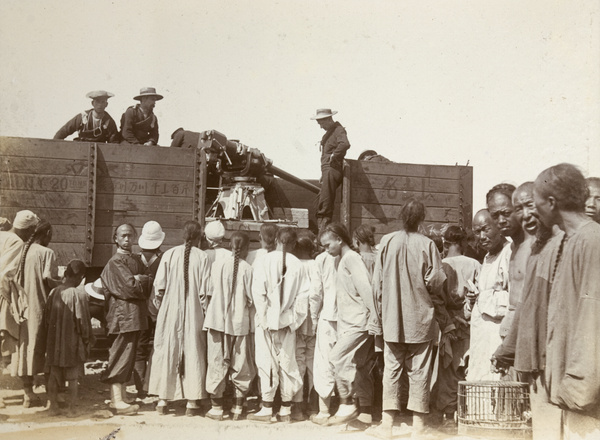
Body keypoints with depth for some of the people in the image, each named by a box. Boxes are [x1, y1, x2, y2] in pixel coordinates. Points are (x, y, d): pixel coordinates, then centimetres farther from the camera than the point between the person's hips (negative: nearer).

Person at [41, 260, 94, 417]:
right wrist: (87, 339, 0)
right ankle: (71, 408, 9)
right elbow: (83, 320, -13)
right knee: (73, 376, 6)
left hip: (54, 341, 4)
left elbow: (47, 317, 4)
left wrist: (48, 338, 14)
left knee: (54, 374, 14)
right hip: (73, 341, -4)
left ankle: (53, 406, 20)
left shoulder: (54, 292, -3)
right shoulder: (79, 294, -15)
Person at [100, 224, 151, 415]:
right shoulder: (115, 262, -8)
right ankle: (117, 400, -4)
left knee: (128, 356, 11)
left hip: (136, 314, 8)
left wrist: (138, 279, -7)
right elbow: (130, 286, -17)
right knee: (121, 355, -7)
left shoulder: (137, 259, 17)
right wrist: (142, 281, -2)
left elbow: (148, 283, 10)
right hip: (123, 314, -8)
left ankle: (120, 395, 19)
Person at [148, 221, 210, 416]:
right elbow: (205, 290, -9)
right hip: (194, 313, -1)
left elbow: (160, 287, -3)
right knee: (193, 354, 7)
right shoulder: (202, 257, -7)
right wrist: (205, 311, 2)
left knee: (166, 352, 9)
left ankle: (163, 400, 12)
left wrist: (161, 308, 10)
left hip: (170, 312, 1)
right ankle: (192, 401, 9)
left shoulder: (169, 255, -3)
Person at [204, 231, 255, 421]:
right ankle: (238, 408, 14)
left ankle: (217, 407, 14)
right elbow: (252, 299, -5)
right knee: (241, 366, 10)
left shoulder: (218, 265, -4)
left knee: (217, 363, 9)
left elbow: (211, 291, 5)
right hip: (240, 322, -1)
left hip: (218, 320, 1)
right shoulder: (247, 269, -9)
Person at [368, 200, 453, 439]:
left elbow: (377, 282, 1)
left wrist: (382, 311, 14)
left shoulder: (387, 242, -3)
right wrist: (445, 321, 5)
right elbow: (435, 287, -6)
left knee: (391, 370, 9)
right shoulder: (427, 245, -9)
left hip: (392, 319, 2)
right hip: (421, 320, -2)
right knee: (419, 372, 6)